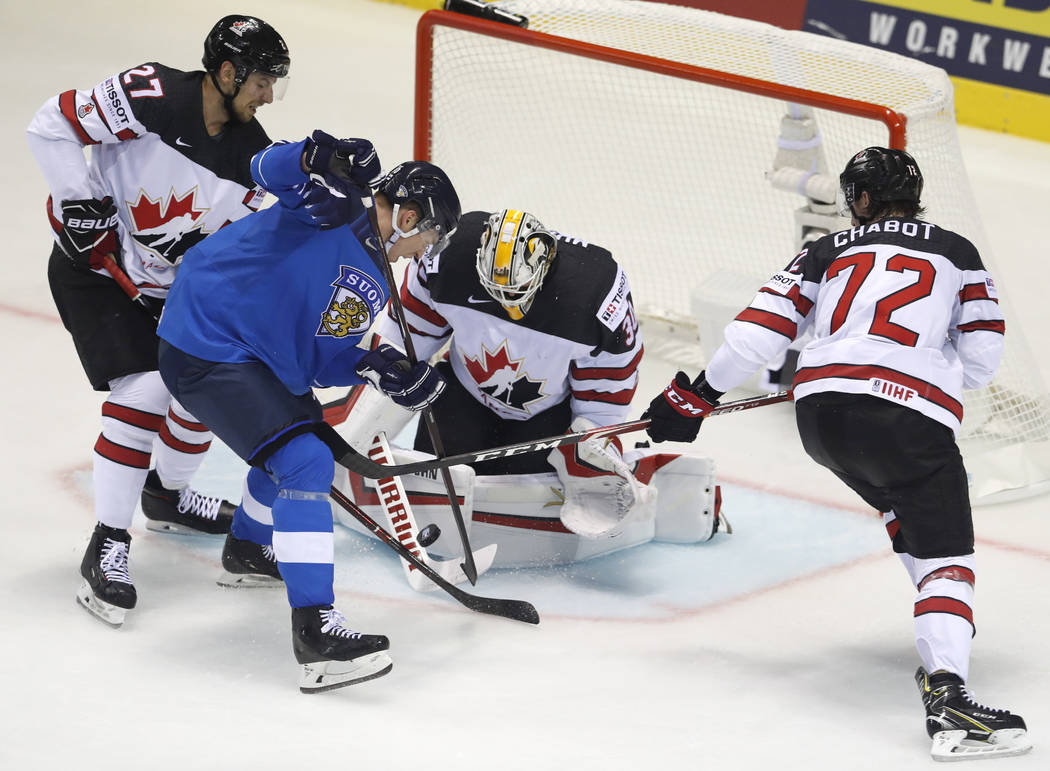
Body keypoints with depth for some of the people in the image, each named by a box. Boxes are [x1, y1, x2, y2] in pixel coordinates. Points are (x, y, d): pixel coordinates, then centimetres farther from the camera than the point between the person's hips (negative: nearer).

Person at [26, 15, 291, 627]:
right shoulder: (150, 96, -25)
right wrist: (79, 202, -23)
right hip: (93, 268, -7)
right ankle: (108, 549, -16)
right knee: (144, 388, -20)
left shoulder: (252, 155, -5)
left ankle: (168, 495, 39)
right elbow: (52, 127, -22)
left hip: (167, 282, 7)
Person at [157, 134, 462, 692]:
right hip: (205, 349, -11)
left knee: (302, 436, 30)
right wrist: (318, 162, -45)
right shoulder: (336, 207, -11)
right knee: (304, 462, -20)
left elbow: (318, 359, 14)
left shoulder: (369, 281, 15)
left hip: (260, 359, 11)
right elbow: (270, 169, -26)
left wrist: (374, 368, -4)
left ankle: (248, 547, 57)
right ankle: (314, 631, -25)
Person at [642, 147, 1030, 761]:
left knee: (906, 515, 32)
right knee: (946, 555, -7)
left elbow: (762, 326, 13)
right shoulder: (957, 252, 21)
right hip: (913, 417, -3)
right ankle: (947, 695, -30)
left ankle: (942, 642, 29)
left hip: (822, 411, 3)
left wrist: (695, 397, 21)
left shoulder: (830, 250, 22)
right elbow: (983, 356, 12)